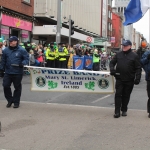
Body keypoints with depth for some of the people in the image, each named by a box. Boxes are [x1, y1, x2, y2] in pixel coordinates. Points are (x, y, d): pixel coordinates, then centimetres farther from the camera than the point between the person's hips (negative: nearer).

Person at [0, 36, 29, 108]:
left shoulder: (21, 50, -5)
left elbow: (26, 59, -3)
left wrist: (23, 63, -21)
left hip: (17, 73, -3)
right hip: (8, 72, 3)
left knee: (17, 87, 6)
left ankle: (16, 102, 20)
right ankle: (10, 100, 20)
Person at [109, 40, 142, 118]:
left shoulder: (134, 56, -1)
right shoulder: (118, 54, 7)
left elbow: (138, 68, -3)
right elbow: (112, 62, 15)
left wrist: (137, 78, -12)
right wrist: (112, 69, -6)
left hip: (129, 80, -1)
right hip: (119, 79, 1)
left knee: (126, 96, 9)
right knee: (118, 94, -3)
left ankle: (124, 110, 22)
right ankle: (117, 111, 0)